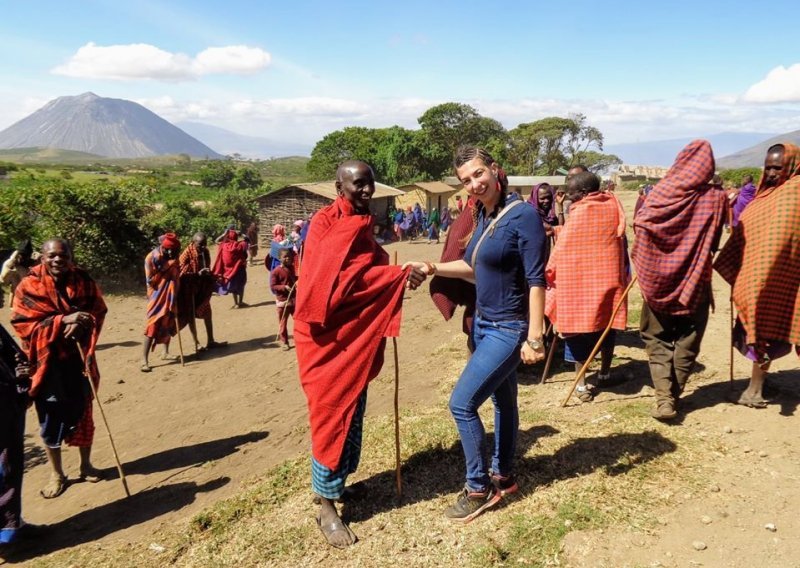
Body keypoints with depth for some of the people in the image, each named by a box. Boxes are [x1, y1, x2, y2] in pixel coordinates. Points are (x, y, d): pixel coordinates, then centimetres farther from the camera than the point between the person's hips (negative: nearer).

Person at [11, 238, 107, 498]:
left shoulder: (83, 281, -2)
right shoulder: (29, 286, -9)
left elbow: (98, 312, 0)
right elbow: (24, 324, -14)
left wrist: (81, 323, -21)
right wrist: (63, 320, -24)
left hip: (78, 359, 2)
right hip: (47, 363, -2)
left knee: (82, 413, 14)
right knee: (51, 420, 6)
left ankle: (86, 465, 33)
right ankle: (57, 474, 24)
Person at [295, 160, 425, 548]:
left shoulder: (363, 225, 13)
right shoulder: (325, 222, -14)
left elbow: (371, 271, 11)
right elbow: (345, 275, -26)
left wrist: (401, 278, -7)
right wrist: (399, 275, -28)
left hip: (357, 335, 8)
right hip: (328, 334, -8)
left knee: (353, 411, 15)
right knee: (331, 413, -2)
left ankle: (337, 483, 33)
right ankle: (326, 506, 11)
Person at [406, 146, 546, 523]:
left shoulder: (523, 216, -19)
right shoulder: (484, 216, 5)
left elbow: (536, 280, -21)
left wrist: (534, 337, -23)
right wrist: (434, 268, 8)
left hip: (509, 329, -8)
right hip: (484, 323, 8)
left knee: (461, 403, -8)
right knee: (502, 399, 20)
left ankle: (479, 488, 9)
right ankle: (503, 476, 35)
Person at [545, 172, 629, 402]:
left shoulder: (579, 213, -12)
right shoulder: (613, 206, 4)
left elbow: (563, 247, -11)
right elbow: (621, 241, 12)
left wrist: (549, 274, 0)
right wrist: (624, 271, 22)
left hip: (579, 281, -5)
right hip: (609, 277, 5)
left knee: (578, 327, 2)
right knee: (607, 326, 16)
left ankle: (582, 384, 0)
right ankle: (605, 374, 30)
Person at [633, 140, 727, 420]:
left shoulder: (660, 193, -7)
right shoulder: (716, 197, -7)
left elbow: (639, 226, -1)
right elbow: (715, 242, 0)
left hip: (657, 278, 0)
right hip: (696, 280, 0)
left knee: (657, 339, 10)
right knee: (687, 341, 14)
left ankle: (664, 397, -3)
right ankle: (674, 395, 20)